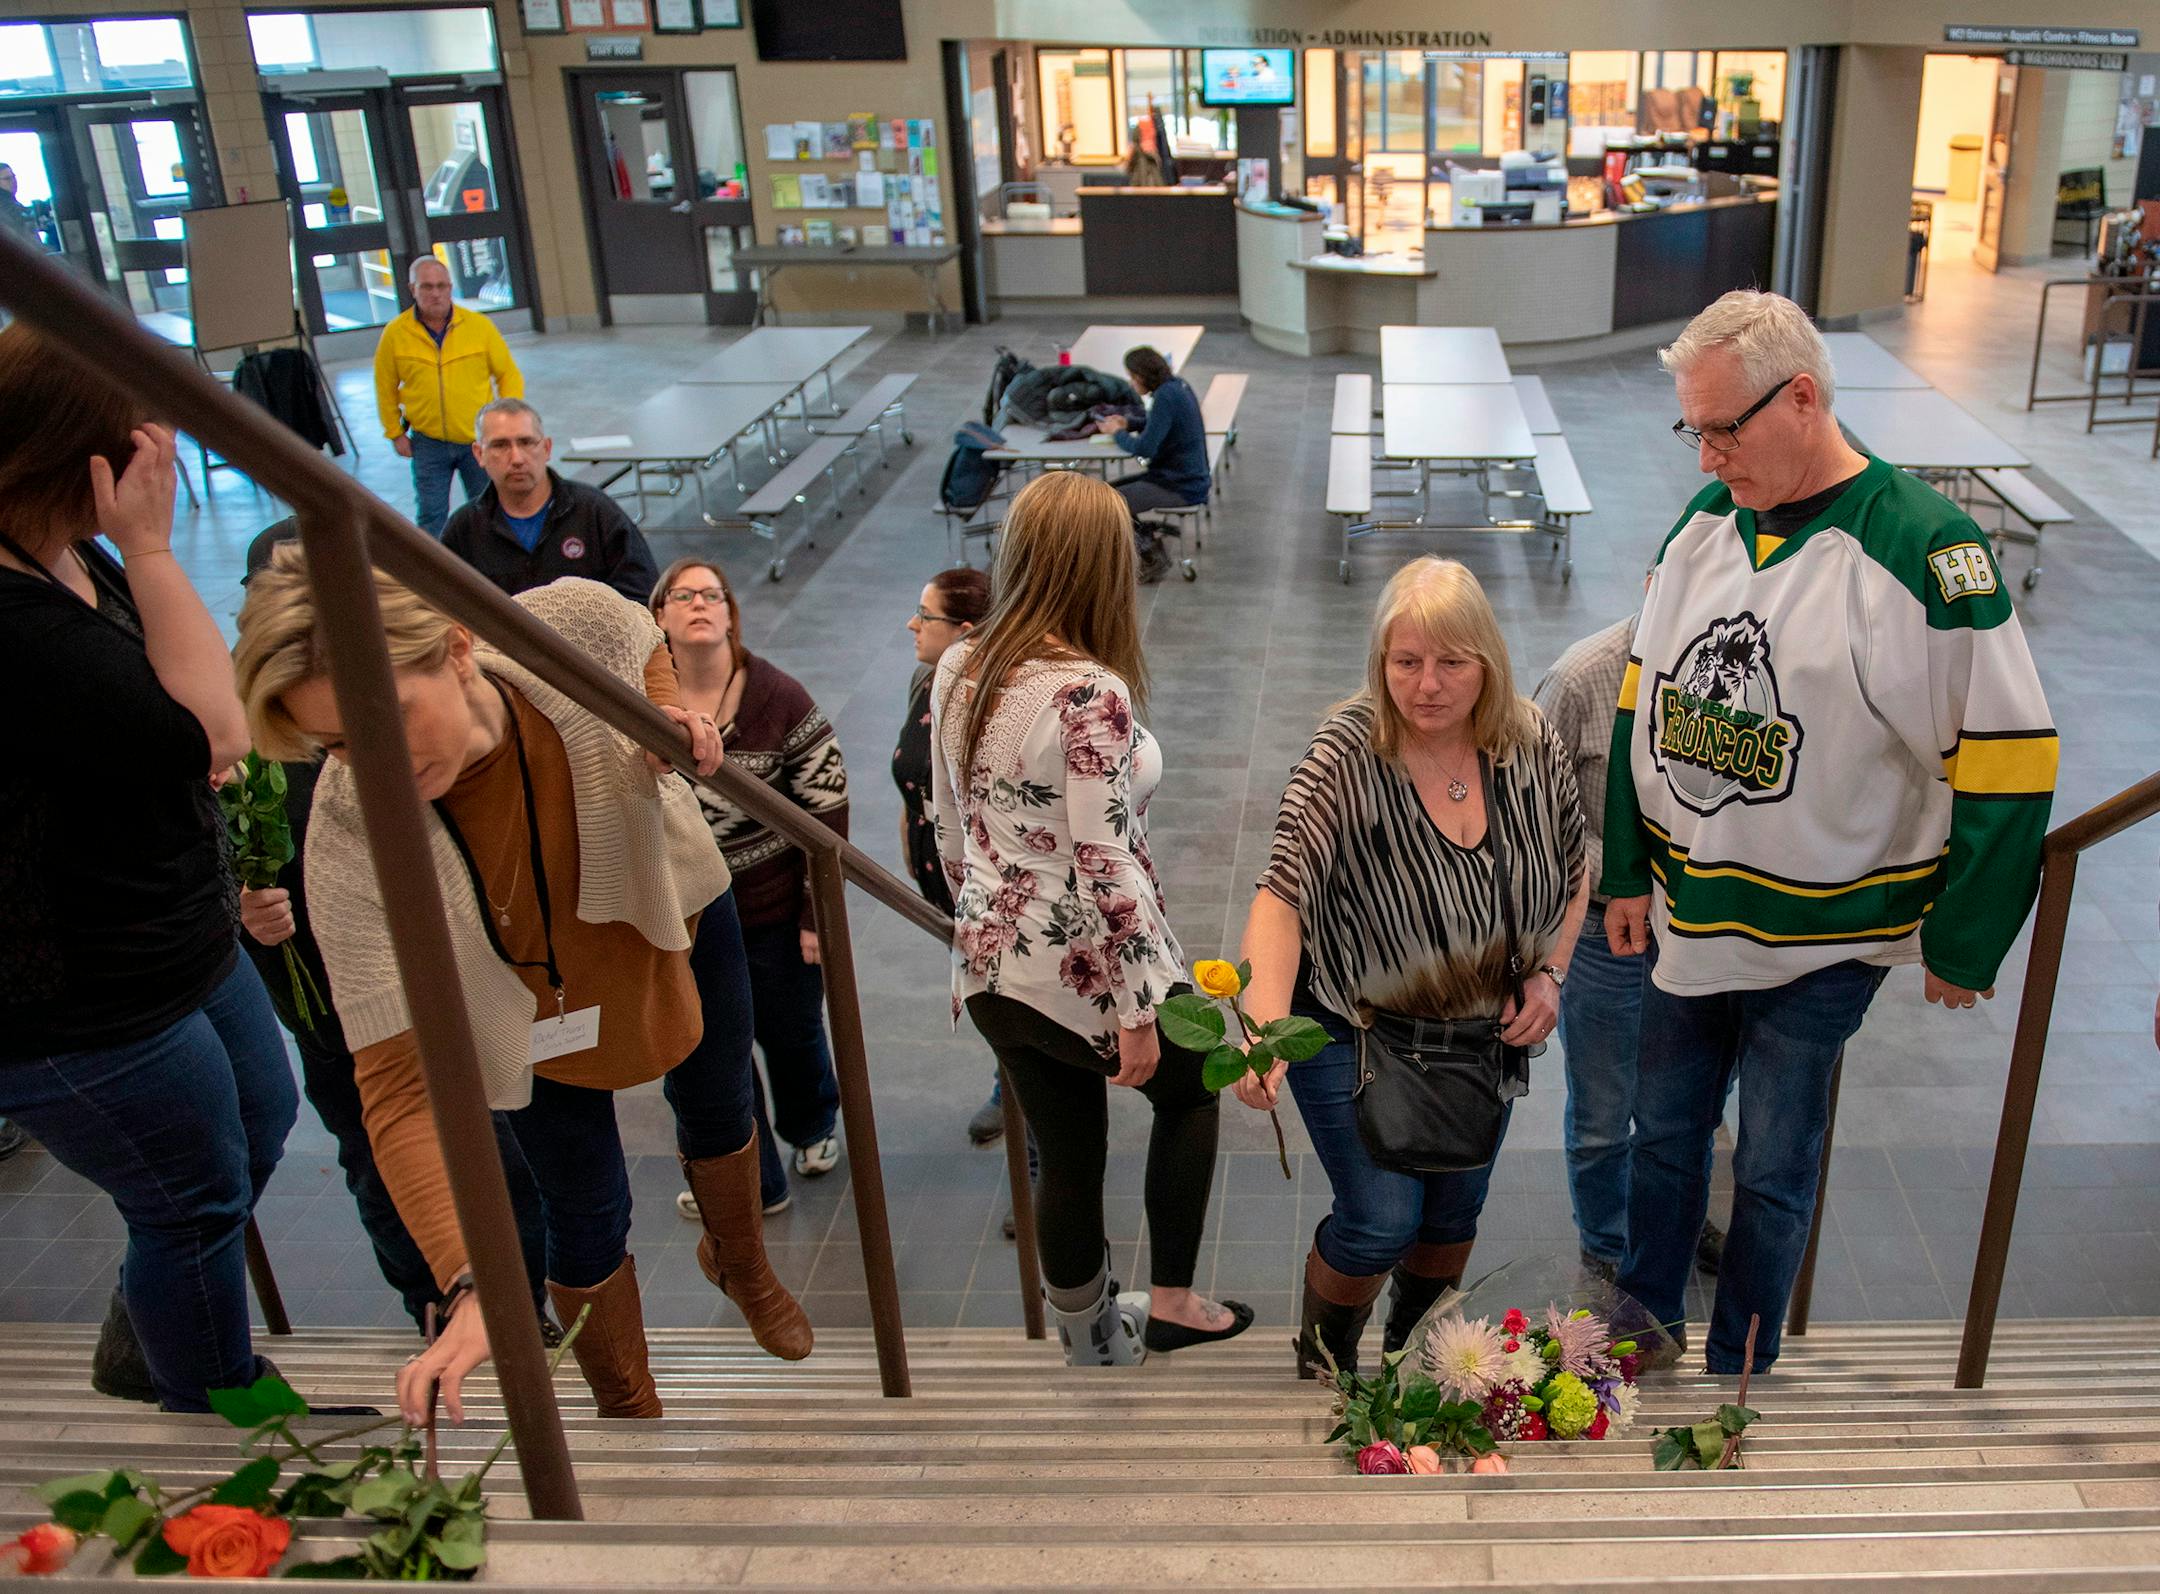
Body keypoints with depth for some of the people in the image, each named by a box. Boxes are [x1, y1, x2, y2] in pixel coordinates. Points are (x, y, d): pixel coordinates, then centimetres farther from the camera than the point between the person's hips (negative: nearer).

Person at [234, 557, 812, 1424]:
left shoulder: (576, 621, -37)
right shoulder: (349, 842, -40)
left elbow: (642, 642, -8)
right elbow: (398, 1084, -40)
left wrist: (671, 730, -28)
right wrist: (471, 1287, -51)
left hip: (675, 908, 3)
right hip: (538, 1008, -3)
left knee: (718, 1112, 26)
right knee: (587, 1220, 5)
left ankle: (741, 1263, 61)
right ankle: (632, 1413, 38)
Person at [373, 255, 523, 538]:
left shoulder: (479, 325, -5)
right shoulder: (395, 334, -4)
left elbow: (509, 374, 2)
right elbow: (385, 388, 6)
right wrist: (395, 433, 5)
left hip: (479, 439, 0)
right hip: (428, 443, 0)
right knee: (430, 516, 2)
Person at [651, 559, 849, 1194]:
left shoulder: (779, 697, -12)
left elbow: (829, 809, -9)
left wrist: (819, 912, -9)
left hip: (776, 909, -1)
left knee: (792, 1034, 17)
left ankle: (812, 1128, 49)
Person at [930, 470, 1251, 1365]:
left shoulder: (956, 669, 0)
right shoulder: (1090, 693, -23)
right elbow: (1104, 865, -23)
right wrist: (1135, 1012, -16)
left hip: (991, 966, 6)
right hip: (1084, 971, -6)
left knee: (1067, 1161, 20)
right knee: (1188, 1089, 23)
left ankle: (1091, 1346, 35)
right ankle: (1171, 1302, 27)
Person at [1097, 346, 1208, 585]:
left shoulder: (1167, 397, -22)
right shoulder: (1177, 385, 7)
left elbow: (1145, 448, -24)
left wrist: (1118, 433, -6)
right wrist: (1127, 424, 8)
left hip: (1180, 486, -10)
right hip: (1185, 476, 10)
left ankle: (1151, 558, 2)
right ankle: (1151, 544, 11)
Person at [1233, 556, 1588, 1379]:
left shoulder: (1533, 746, -11)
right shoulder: (1345, 756, -25)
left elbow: (1573, 873, 5)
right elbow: (1282, 896, -34)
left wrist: (1549, 974, -8)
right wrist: (1264, 1029, -47)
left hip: (1484, 1032, 5)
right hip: (1354, 1029, -4)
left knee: (1454, 1214, 17)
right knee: (1382, 1220, -7)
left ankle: (1410, 1346, 48)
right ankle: (1322, 1360, 25)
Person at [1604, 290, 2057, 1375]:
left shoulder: (1924, 549, -18)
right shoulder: (1703, 521, 1)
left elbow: (2008, 757, -15)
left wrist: (1962, 945, -9)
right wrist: (1627, 874, 9)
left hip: (1821, 937, -5)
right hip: (1687, 914, 5)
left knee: (1772, 1172, 9)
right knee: (1663, 1133, 17)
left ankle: (1737, 1377, 31)